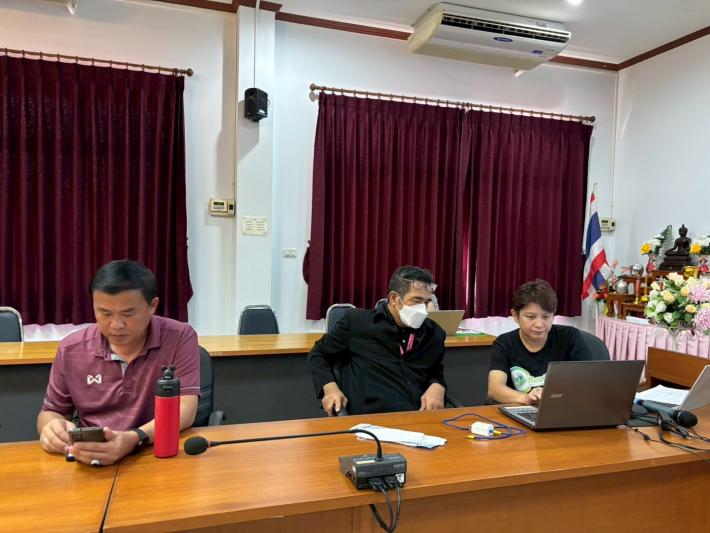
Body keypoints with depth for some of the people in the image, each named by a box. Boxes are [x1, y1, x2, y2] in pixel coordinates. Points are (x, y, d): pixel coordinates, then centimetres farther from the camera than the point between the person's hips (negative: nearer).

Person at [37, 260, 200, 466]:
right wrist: (52, 426, -11)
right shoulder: (70, 350, 1)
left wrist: (135, 439, -35)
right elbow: (51, 412, 13)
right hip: (89, 461, 4)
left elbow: (185, 410, -17)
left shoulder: (180, 338, -10)